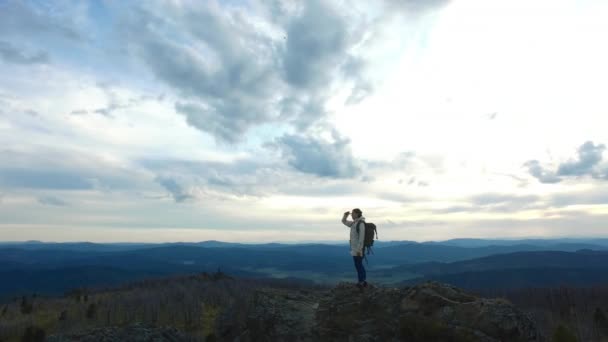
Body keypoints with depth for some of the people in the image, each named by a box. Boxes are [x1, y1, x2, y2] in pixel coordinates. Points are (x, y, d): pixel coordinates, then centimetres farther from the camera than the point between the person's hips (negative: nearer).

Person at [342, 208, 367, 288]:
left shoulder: (361, 223, -17)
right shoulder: (354, 223, 12)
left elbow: (362, 237, -21)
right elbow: (344, 222, 23)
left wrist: (359, 249, -23)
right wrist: (345, 215, 2)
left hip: (358, 248, -10)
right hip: (354, 247, 10)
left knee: (358, 265, -5)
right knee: (359, 265, 14)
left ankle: (361, 283, 2)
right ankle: (363, 282, 21)